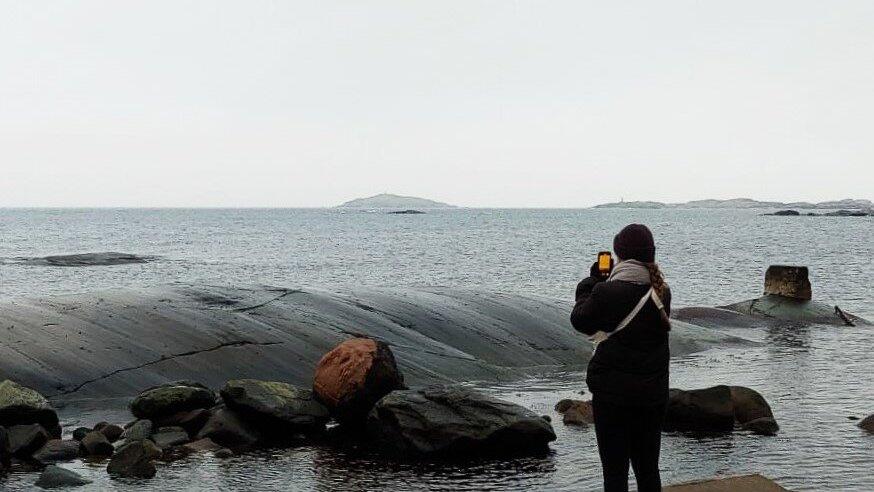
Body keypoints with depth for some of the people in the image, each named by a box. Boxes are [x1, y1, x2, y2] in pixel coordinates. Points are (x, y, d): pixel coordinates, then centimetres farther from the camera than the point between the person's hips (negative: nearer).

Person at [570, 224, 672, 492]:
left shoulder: (606, 292, -17)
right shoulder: (661, 292, -1)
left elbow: (580, 320, -1)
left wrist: (592, 282, 11)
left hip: (612, 393, -5)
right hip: (653, 394, 5)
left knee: (615, 470, 2)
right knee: (648, 469, 15)